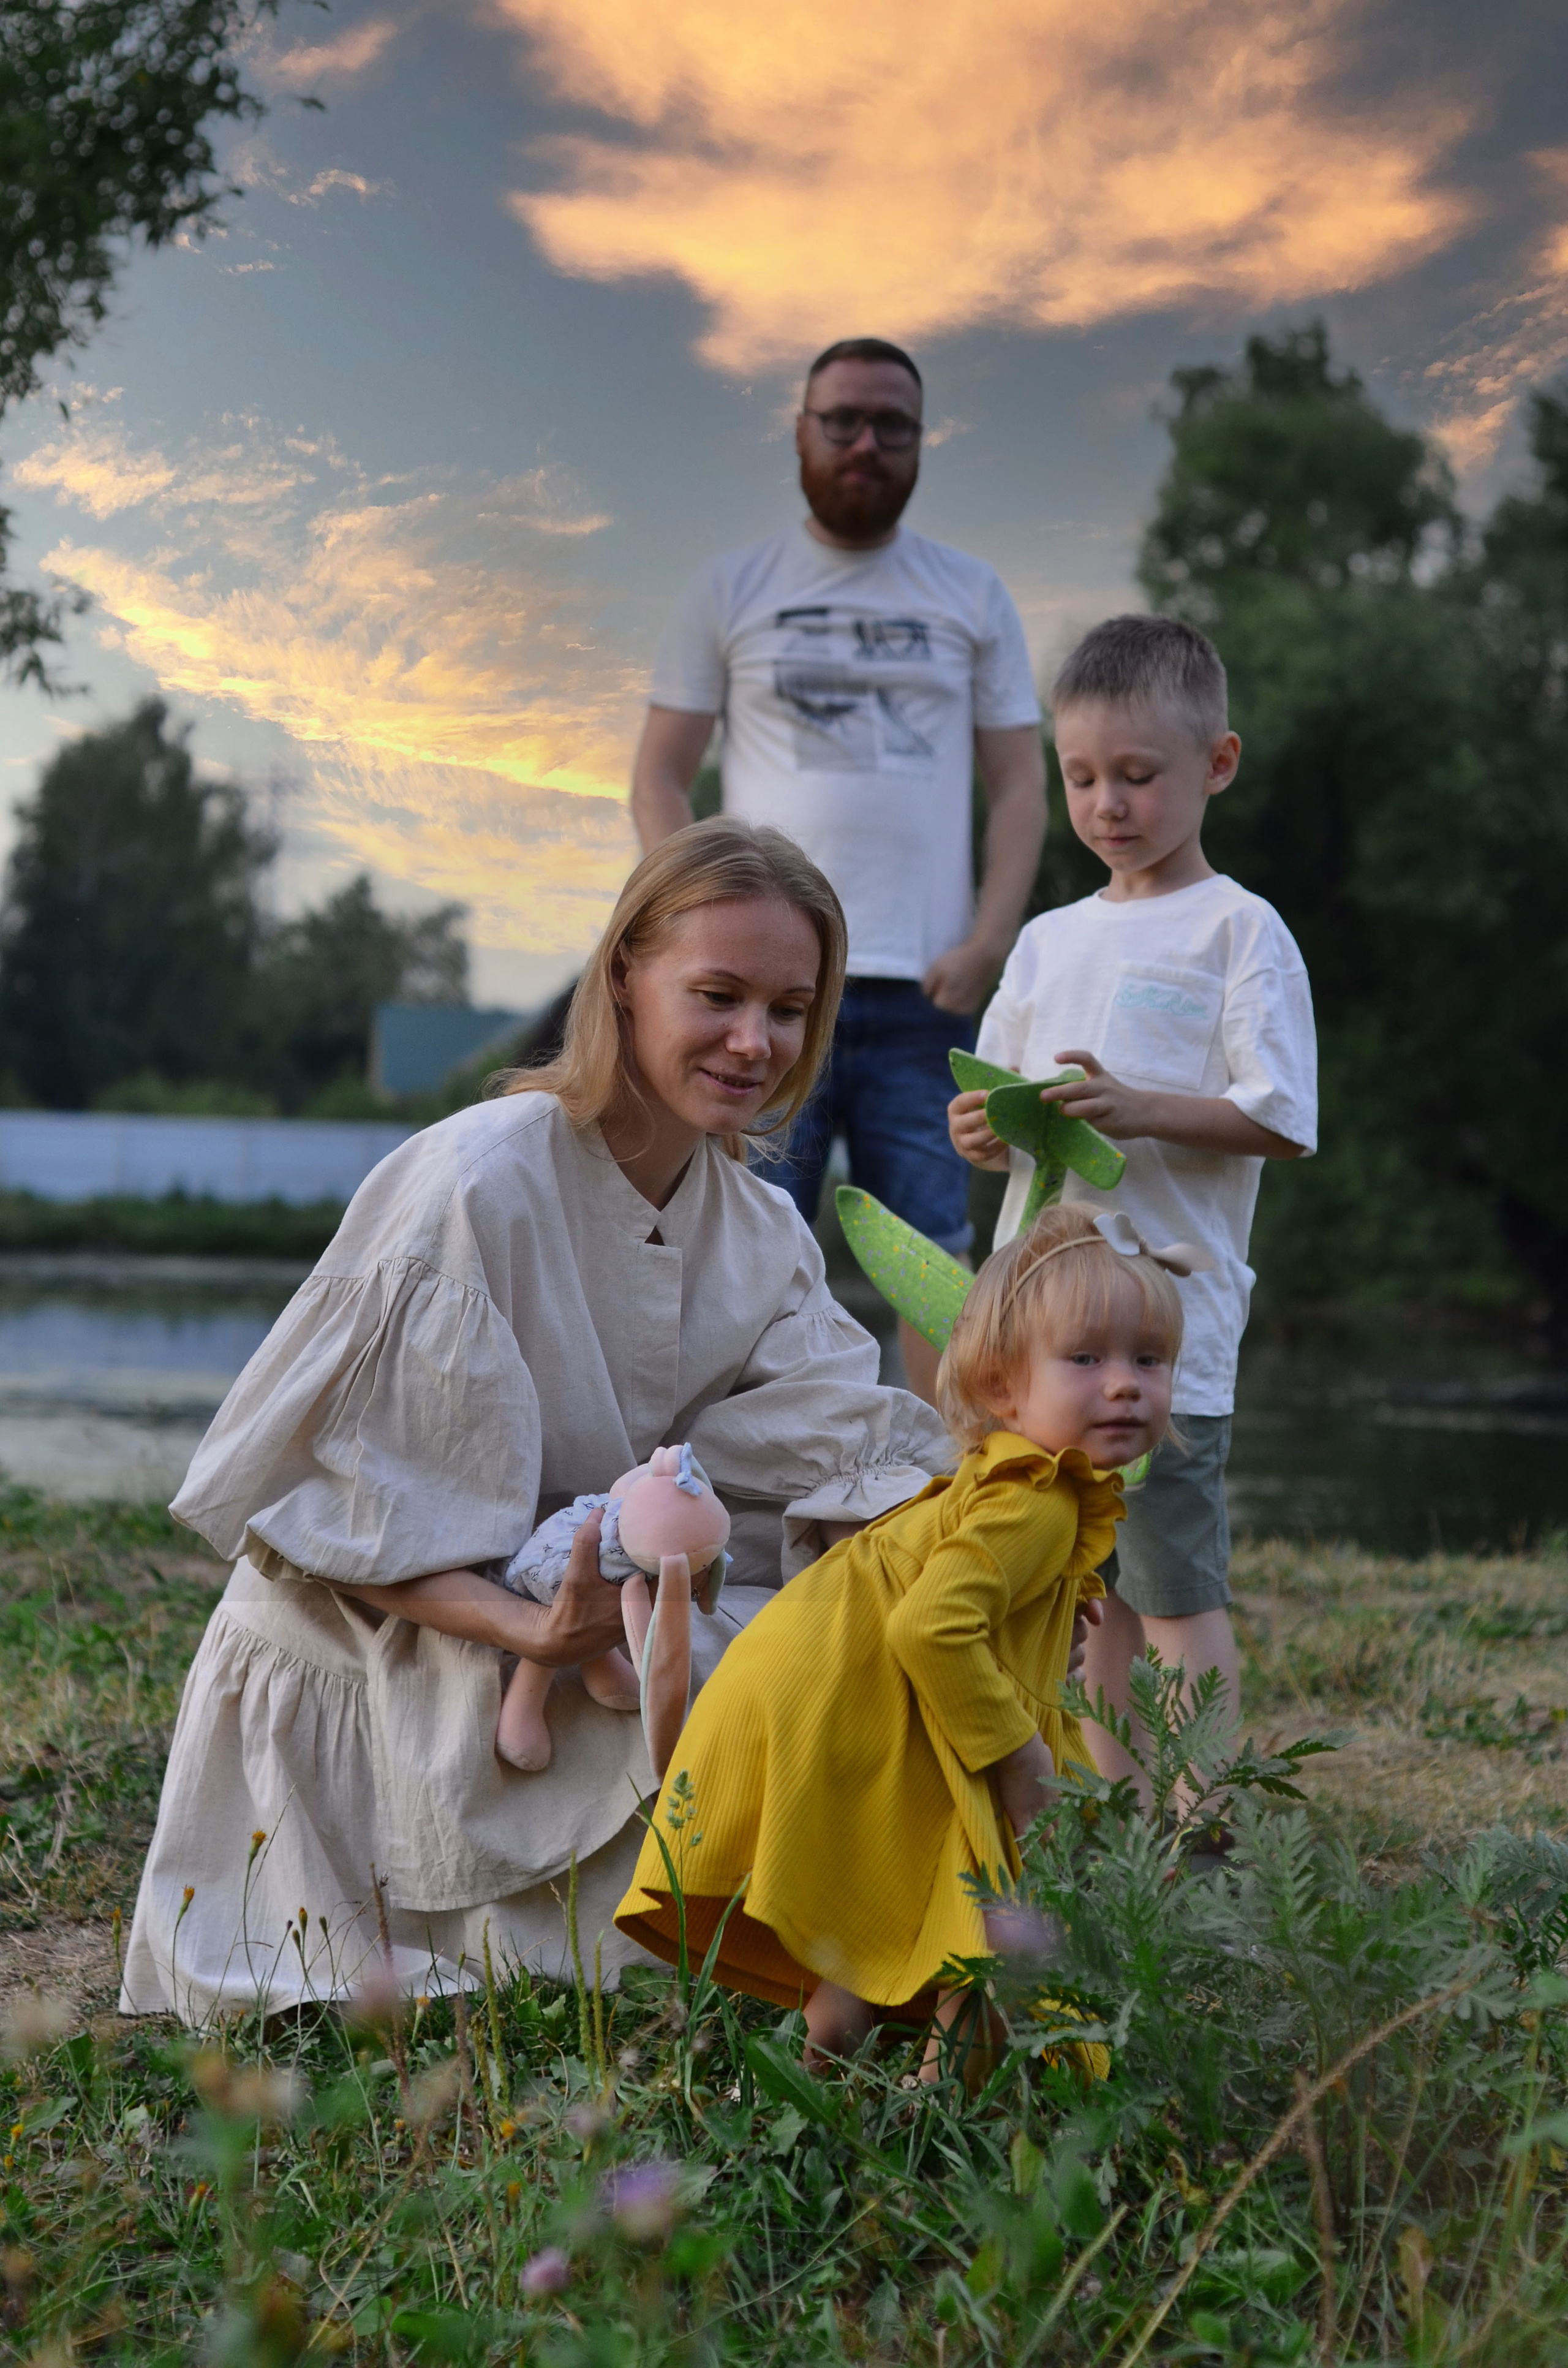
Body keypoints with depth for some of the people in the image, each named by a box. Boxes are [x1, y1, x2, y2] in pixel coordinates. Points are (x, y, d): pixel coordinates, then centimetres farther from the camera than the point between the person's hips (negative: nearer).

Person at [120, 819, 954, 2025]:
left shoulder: (761, 1232, 3)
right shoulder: (474, 1186, -21)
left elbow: (844, 1463, -9)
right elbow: (351, 1514, -20)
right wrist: (535, 1630, -35)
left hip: (599, 1640, 7)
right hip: (363, 1680, -7)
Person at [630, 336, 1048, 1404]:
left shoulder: (974, 596, 14)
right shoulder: (732, 590, 11)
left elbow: (1021, 781, 11)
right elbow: (660, 774, 9)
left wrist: (988, 940, -4)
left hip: (924, 991, 1)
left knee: (937, 1257, -1)